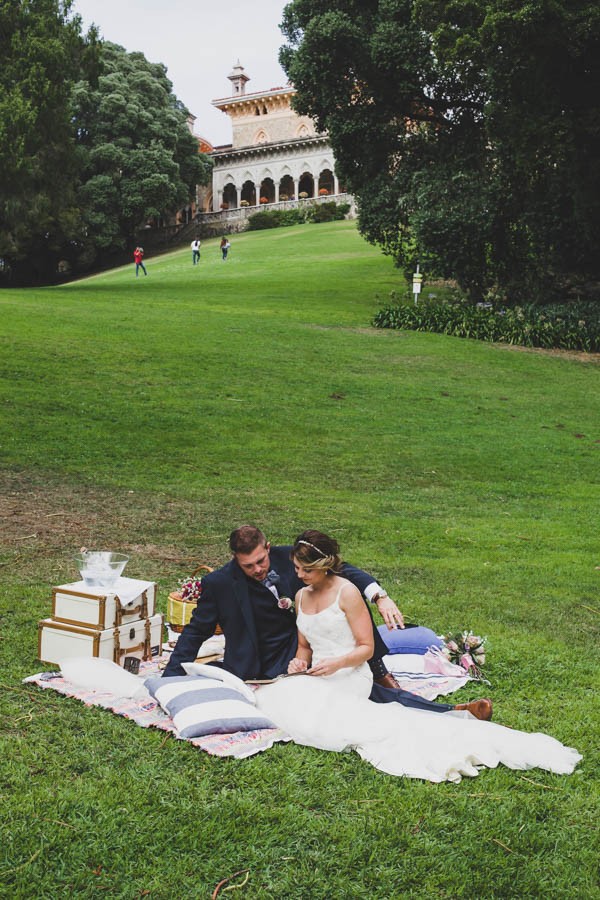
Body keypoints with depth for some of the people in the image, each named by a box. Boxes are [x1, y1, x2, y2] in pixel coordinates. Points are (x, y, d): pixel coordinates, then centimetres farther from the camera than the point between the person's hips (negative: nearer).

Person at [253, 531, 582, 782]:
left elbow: (366, 648, -5)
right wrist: (299, 662, 0)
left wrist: (336, 663, -22)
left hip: (348, 679, -8)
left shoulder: (346, 593, -6)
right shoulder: (301, 597, 16)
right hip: (315, 680, 8)